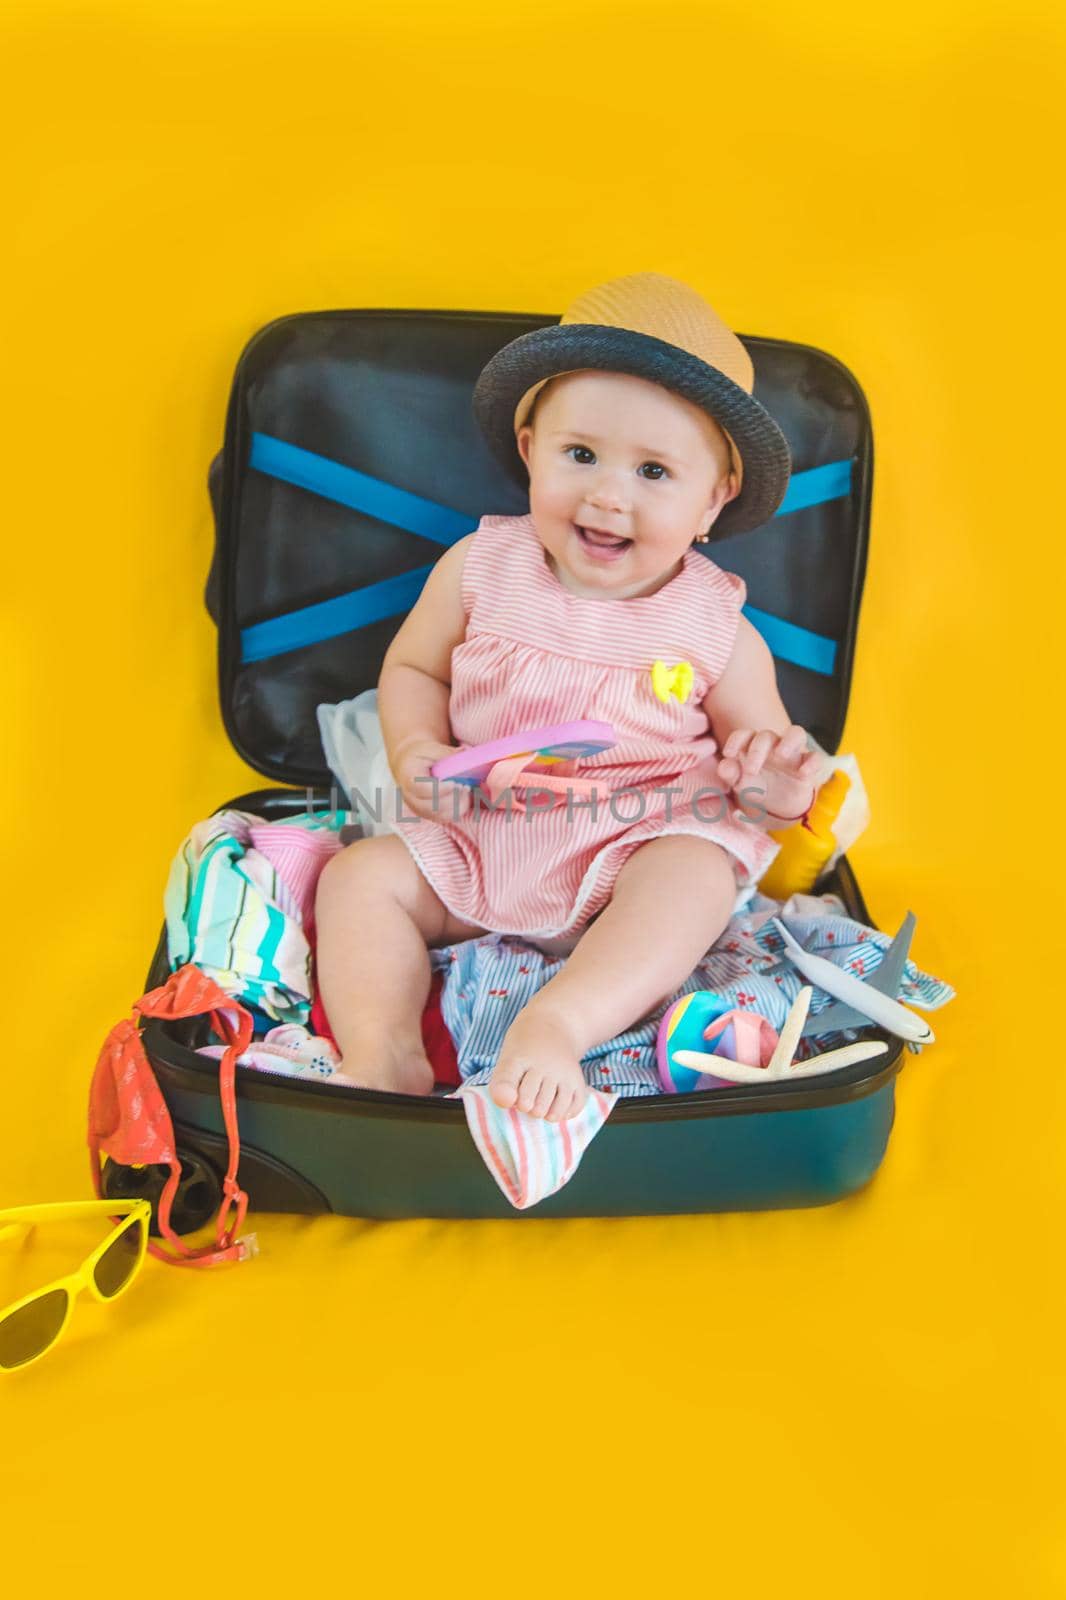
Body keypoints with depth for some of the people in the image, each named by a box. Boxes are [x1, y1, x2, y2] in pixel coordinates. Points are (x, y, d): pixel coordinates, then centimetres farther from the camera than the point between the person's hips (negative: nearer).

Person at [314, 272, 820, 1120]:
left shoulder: (714, 628, -3)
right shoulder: (482, 568, 0)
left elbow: (767, 752, 6)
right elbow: (412, 668, 12)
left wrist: (780, 781, -19)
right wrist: (416, 752, -9)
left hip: (633, 863, -2)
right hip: (478, 851, 3)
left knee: (699, 870, -32)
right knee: (360, 874, -13)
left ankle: (557, 1024, -43)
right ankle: (385, 1055, -25)